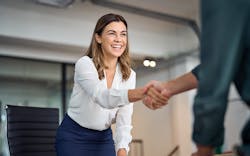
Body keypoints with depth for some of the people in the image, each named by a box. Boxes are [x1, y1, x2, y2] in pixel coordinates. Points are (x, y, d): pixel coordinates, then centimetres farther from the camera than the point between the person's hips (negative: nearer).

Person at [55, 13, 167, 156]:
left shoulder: (129, 75, -5)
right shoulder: (84, 63, -18)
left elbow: (124, 119, -12)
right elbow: (102, 97, -38)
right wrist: (143, 92, -54)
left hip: (104, 138, 4)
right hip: (73, 137, -3)